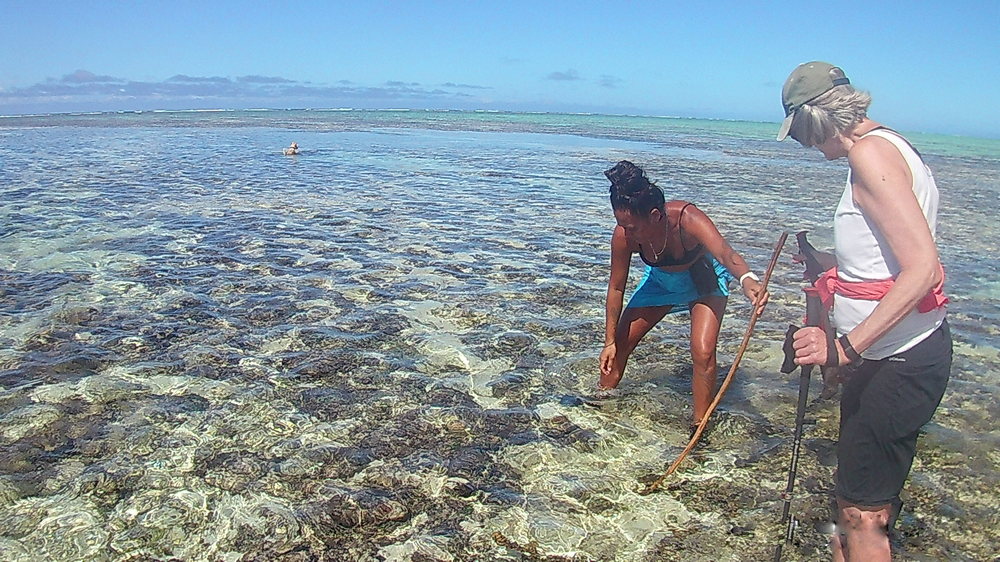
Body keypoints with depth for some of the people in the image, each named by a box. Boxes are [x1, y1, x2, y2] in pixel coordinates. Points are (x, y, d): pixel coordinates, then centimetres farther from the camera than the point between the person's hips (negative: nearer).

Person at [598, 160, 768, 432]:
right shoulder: (624, 235, -29)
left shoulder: (687, 219, -41)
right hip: (661, 281, 4)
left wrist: (747, 279, -82)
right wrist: (609, 342, -13)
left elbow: (725, 252, -59)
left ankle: (699, 428, -3)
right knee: (620, 342, 5)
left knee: (703, 352, -21)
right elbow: (616, 287, -17)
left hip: (704, 280, -3)